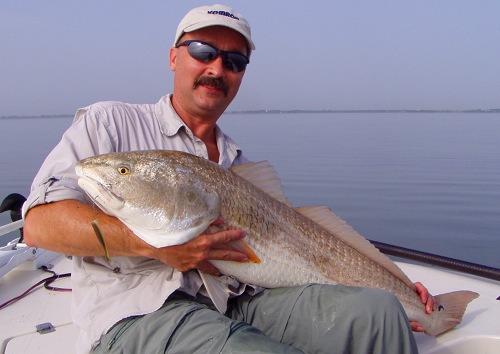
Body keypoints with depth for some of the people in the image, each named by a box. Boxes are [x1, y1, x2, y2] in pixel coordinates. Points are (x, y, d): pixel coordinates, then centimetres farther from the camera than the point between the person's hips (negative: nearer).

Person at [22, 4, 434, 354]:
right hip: (137, 310, -4)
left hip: (239, 302, 5)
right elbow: (41, 223, -3)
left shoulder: (242, 166, 22)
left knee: (377, 309, -18)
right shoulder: (109, 122, 8)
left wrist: (388, 288, 11)